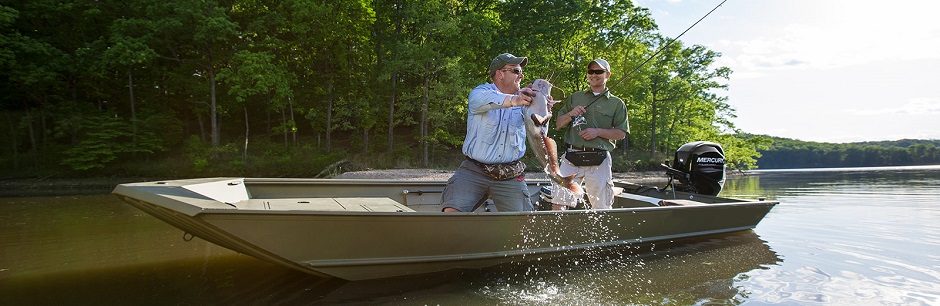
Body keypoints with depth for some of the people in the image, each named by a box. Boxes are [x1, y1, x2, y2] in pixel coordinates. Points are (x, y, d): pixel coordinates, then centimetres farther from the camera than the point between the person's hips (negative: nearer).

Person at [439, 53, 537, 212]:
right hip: (474, 171, -2)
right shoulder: (481, 92, 0)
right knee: (451, 211, -17)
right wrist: (513, 100, -45)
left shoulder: (522, 98, 11)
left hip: (510, 177, 3)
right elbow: (481, 100, -26)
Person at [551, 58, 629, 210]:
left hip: (599, 160, -1)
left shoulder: (616, 103, 11)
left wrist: (598, 132, -10)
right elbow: (558, 125, 17)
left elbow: (621, 133, 4)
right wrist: (570, 115, -3)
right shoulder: (575, 97, 18)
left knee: (601, 207, 1)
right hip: (572, 157, 2)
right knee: (558, 203, -7)